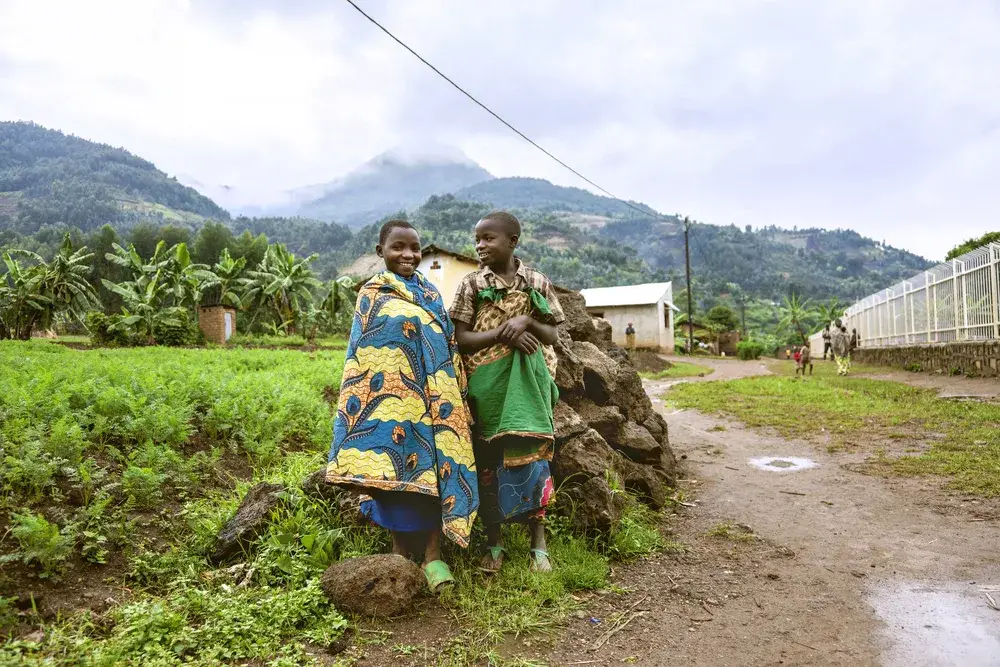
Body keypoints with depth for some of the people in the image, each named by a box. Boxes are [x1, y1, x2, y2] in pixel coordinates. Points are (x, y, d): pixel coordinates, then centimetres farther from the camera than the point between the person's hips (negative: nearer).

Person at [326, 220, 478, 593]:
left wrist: (458, 394, 11)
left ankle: (433, 555, 8)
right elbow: (360, 353, 3)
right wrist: (362, 399, -4)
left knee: (435, 465, 0)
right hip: (391, 396, -3)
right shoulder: (372, 294, 5)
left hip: (432, 395, 3)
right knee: (396, 464, -1)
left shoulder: (430, 294, 14)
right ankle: (400, 551, 17)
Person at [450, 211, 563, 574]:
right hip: (487, 383, 0)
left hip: (527, 382, 0)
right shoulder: (472, 284, 2)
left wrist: (527, 320, -15)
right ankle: (494, 542, 20)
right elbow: (460, 338, -4)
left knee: (531, 454, 1)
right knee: (489, 458, 6)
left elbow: (552, 335, 5)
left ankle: (538, 542, 16)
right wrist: (502, 334, -17)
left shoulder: (537, 282, 4)